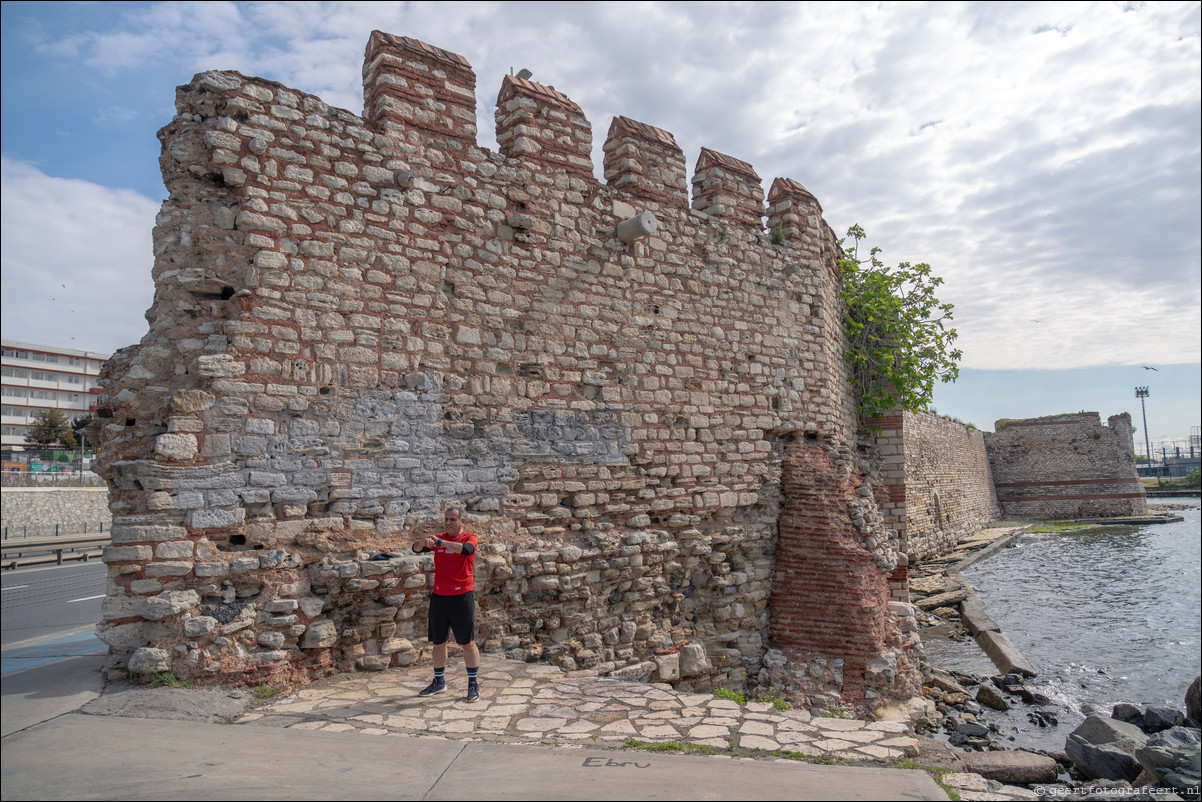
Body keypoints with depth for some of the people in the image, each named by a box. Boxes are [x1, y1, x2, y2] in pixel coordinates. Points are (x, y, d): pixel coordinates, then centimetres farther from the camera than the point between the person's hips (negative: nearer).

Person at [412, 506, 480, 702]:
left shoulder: (470, 538, -3)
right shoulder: (438, 538, 9)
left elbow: (466, 549, -26)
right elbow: (416, 549, -2)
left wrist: (440, 542, -31)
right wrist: (423, 542, -26)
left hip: (461, 597, -4)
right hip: (439, 596, 5)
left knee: (468, 643, 0)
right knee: (438, 642, 13)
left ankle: (474, 685, 10)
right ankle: (439, 682, 29)